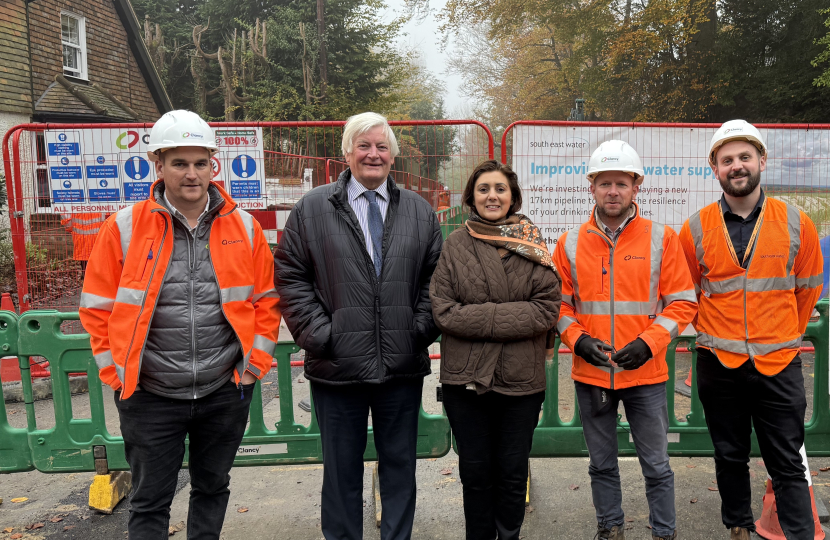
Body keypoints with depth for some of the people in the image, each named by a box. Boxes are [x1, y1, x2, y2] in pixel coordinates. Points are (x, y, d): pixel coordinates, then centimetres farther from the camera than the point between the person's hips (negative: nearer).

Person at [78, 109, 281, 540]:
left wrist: (255, 364, 0)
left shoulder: (244, 228, -1)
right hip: (150, 396, -1)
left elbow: (267, 299, 5)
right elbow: (97, 307, 0)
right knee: (149, 502, 11)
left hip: (225, 392, 2)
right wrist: (117, 372, -4)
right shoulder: (124, 229, -5)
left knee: (212, 487, 20)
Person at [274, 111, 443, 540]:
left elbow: (434, 276, 10)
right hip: (337, 367, -2)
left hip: (403, 367, 2)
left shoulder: (419, 211, 8)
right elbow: (289, 275, -1)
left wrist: (422, 328, -2)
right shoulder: (312, 209, 1)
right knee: (342, 469, 12)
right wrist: (319, 335, -9)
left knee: (400, 464, 15)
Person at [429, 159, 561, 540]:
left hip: (521, 378, 0)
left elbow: (548, 308, -7)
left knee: (513, 472, 13)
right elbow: (443, 310, -7)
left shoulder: (533, 245, 1)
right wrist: (506, 316, -15)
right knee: (475, 472, 13)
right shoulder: (455, 246, 0)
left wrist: (480, 317, -16)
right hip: (465, 378, 0)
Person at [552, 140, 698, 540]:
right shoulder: (571, 243, 3)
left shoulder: (661, 238, -2)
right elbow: (559, 303, 8)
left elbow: (682, 302, -2)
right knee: (602, 464, 16)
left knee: (656, 465, 9)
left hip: (646, 374, -2)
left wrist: (648, 343, -14)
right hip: (590, 374, 2)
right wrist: (577, 339, -9)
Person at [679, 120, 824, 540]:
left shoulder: (796, 224, -1)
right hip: (718, 364, 1)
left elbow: (808, 289, 11)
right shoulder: (695, 229, -2)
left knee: (788, 466, 4)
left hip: (779, 364, -1)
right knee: (730, 458, 15)